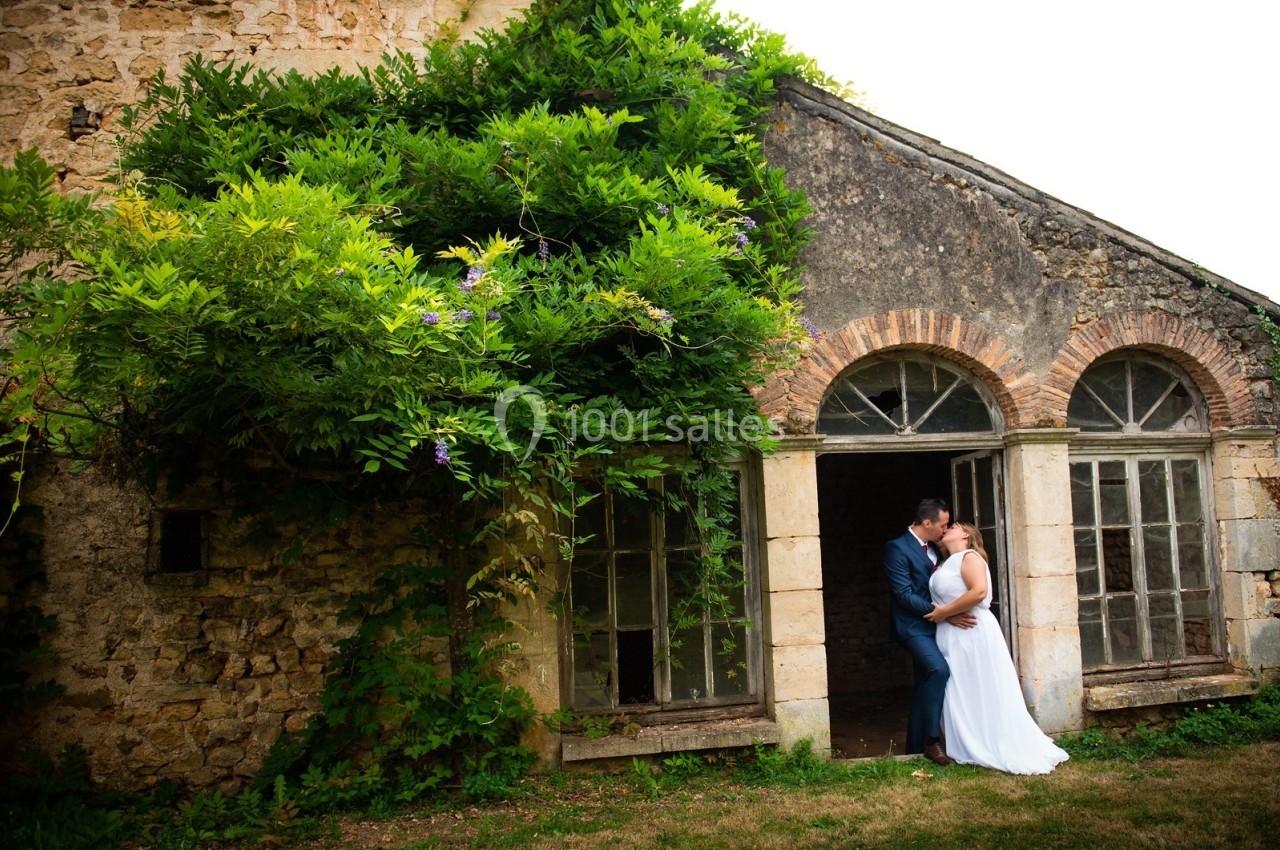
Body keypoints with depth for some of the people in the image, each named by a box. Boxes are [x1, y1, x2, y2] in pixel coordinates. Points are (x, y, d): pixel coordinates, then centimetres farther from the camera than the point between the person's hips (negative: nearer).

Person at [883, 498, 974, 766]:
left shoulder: (933, 549, 12)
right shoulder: (897, 548, -14)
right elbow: (904, 595, -20)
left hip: (932, 625, 9)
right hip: (913, 626, -9)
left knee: (925, 687, 11)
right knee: (939, 669, -27)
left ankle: (915, 748, 20)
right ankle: (931, 740, -17)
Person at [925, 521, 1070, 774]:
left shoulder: (969, 557, -6)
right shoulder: (947, 564, 19)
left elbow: (979, 591, -21)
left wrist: (945, 612, -18)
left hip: (974, 633, -9)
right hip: (952, 637, 9)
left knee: (986, 694, -2)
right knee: (959, 697, 8)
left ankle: (1006, 750, 8)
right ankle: (971, 749, 14)